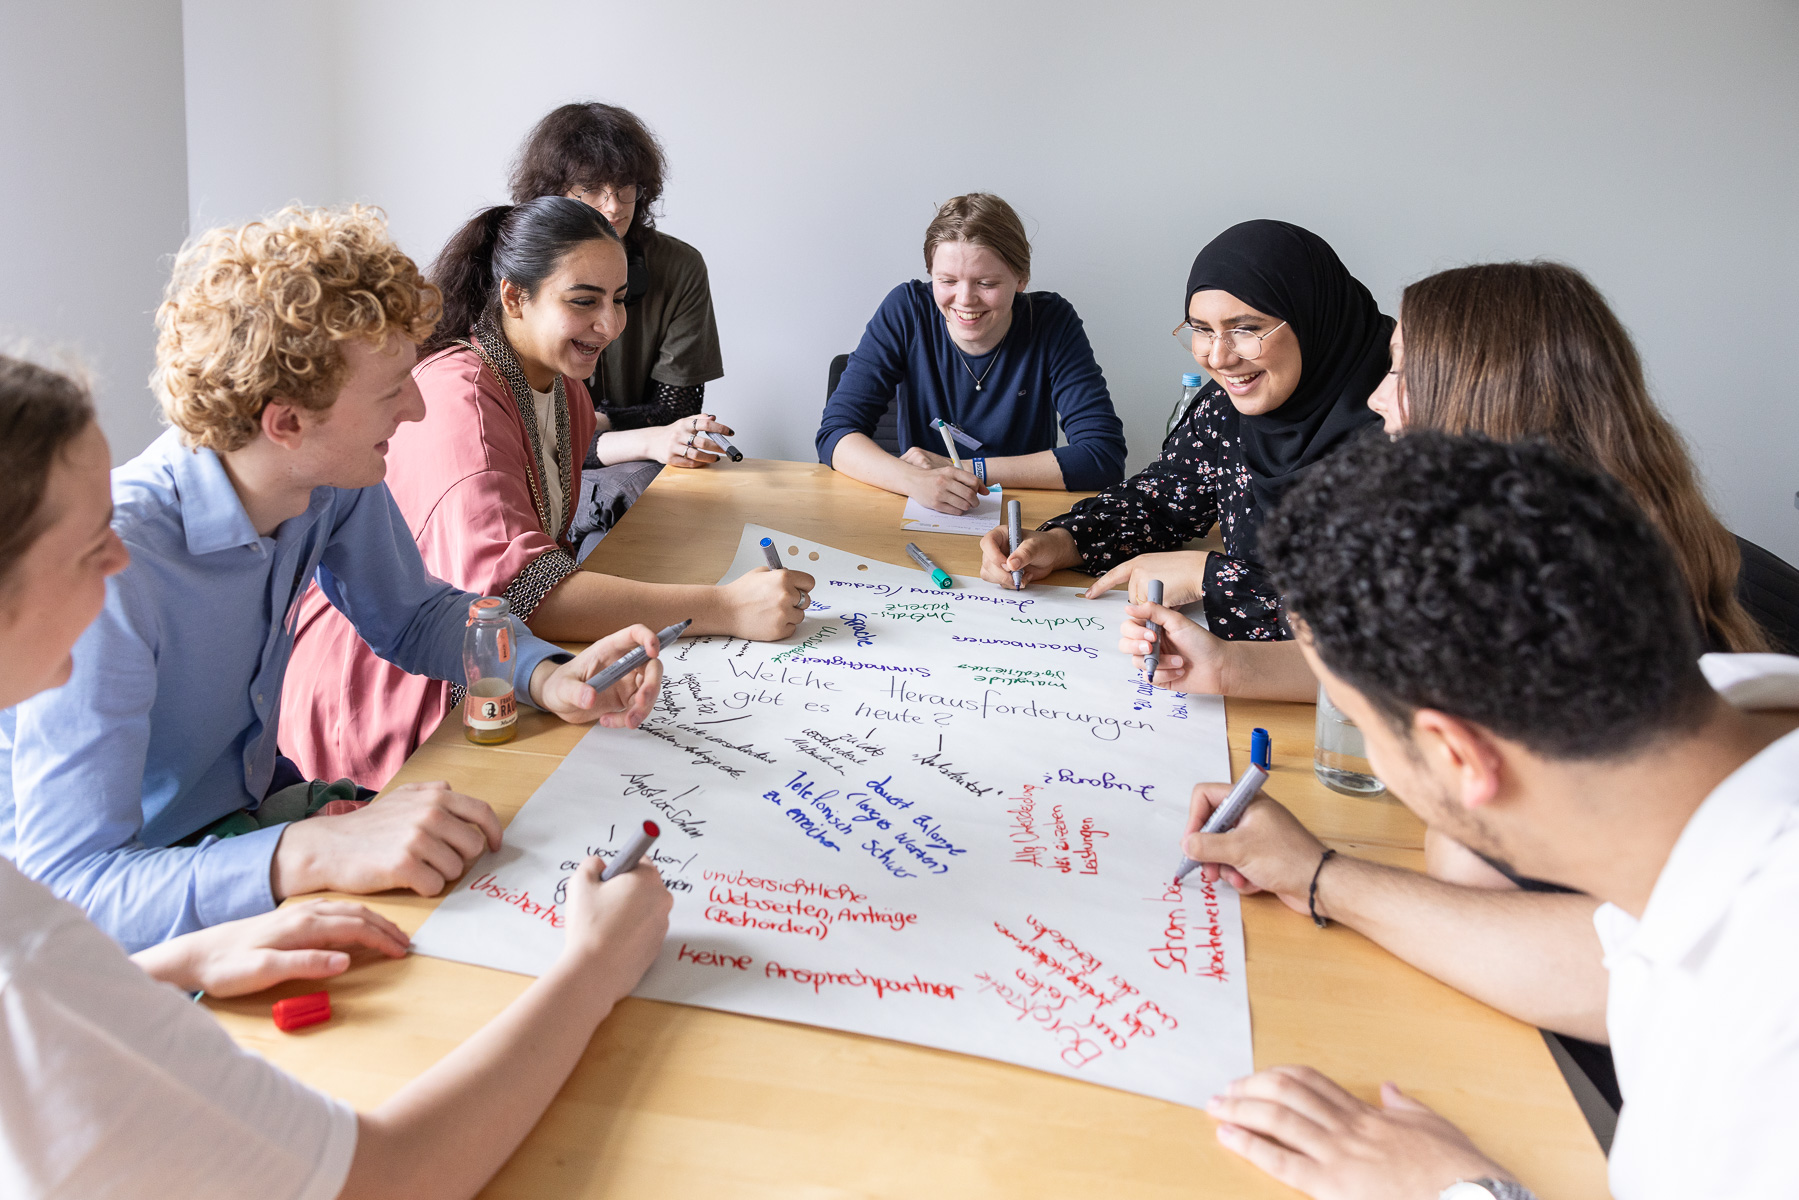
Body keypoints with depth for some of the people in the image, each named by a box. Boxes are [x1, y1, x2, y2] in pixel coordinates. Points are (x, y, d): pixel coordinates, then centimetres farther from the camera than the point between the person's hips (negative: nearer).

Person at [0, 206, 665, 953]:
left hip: (251, 806, 7)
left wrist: (547, 677, -12)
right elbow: (64, 887, -35)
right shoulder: (108, 567, -34)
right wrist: (312, 853, -49)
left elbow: (412, 615, 7)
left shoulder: (337, 482, -11)